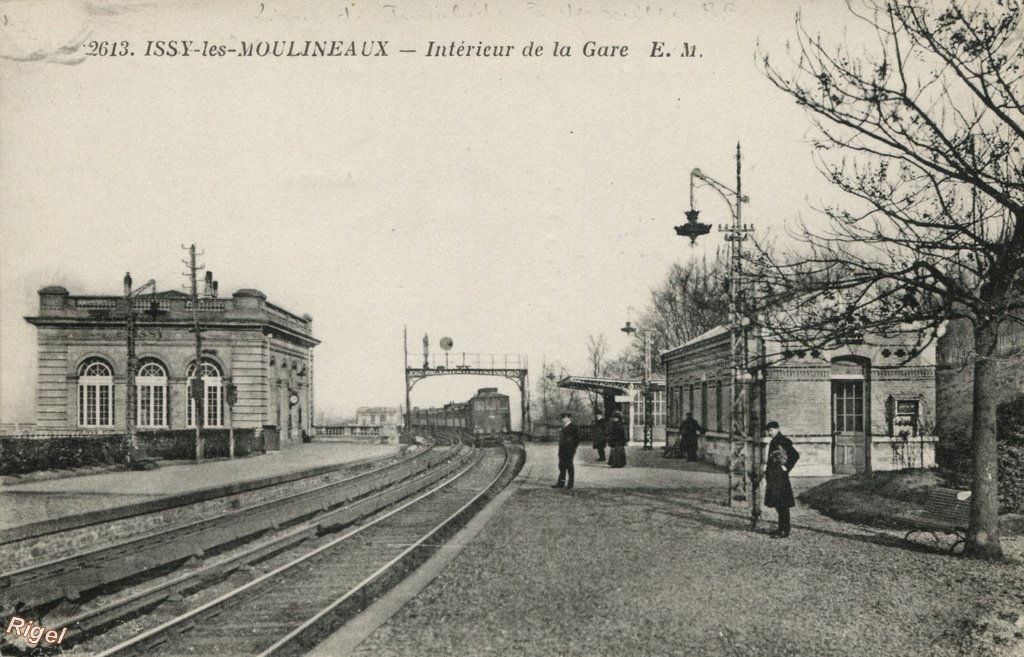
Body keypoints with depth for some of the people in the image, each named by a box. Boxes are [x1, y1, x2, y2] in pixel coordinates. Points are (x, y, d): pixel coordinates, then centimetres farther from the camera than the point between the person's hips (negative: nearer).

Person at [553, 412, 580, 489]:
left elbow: (577, 439, -10)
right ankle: (560, 483, 13)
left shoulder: (573, 427, -10)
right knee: (562, 467, 9)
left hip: (569, 451, -8)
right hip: (562, 451, 8)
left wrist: (572, 449, -11)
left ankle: (570, 484, 6)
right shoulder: (564, 427, 14)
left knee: (569, 467, -1)